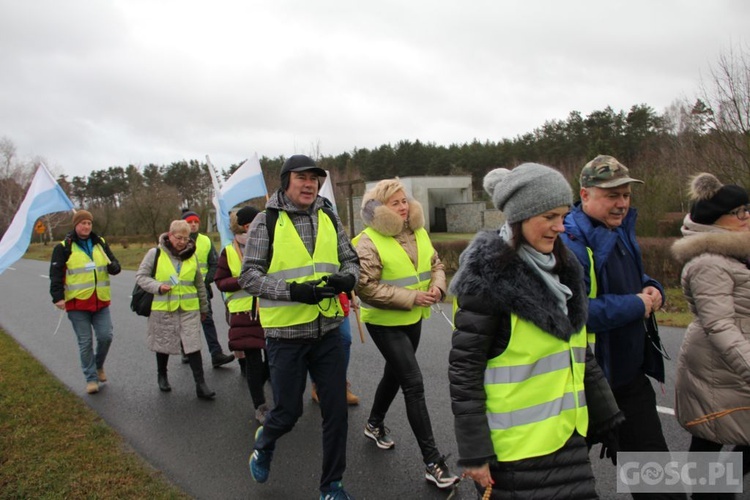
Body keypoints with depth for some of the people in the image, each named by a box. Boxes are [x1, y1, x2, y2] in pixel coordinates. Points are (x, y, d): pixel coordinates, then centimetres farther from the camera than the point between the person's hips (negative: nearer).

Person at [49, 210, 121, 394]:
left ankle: (99, 365, 29)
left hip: (101, 302, 3)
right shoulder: (63, 247, -3)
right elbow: (56, 274, -7)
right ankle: (91, 378, 15)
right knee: (85, 342, 3)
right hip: (77, 303, -3)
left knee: (106, 336, 0)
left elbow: (114, 264, 11)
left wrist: (113, 267, -13)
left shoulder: (100, 243, 10)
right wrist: (58, 297, -18)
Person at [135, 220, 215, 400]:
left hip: (189, 309, 1)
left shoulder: (192, 256, 6)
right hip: (163, 309, -1)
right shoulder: (155, 254, -3)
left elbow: (199, 284, 14)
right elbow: (141, 276, -1)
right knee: (163, 344, 15)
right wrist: (157, 287, -18)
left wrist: (204, 307, 19)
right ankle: (162, 376, 38)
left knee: (193, 346, -4)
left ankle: (201, 385, -1)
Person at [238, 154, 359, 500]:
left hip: (328, 331, 4)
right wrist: (292, 291, -22)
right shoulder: (267, 221, -5)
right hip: (286, 333, -3)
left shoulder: (329, 218, 7)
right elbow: (249, 276, -9)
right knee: (288, 410, 8)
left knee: (336, 410, 8)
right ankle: (264, 443, 45)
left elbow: (350, 260, 13)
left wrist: (347, 278, -11)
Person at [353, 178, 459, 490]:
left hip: (413, 318, 7)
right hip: (384, 322, -7)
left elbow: (435, 264, 13)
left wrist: (437, 286, -10)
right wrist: (411, 297, -23)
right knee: (414, 384, -9)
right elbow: (366, 286, -22)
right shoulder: (368, 241, -17)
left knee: (395, 373, 22)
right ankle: (432, 461, 2)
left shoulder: (418, 233, 5)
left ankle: (375, 423, 48)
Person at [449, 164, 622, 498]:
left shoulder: (560, 268, 8)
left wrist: (608, 420, 14)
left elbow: (578, 353, 14)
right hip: (515, 448, -7)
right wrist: (474, 452, -15)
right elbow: (464, 369, -16)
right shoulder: (490, 276, -15)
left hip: (565, 437, 7)